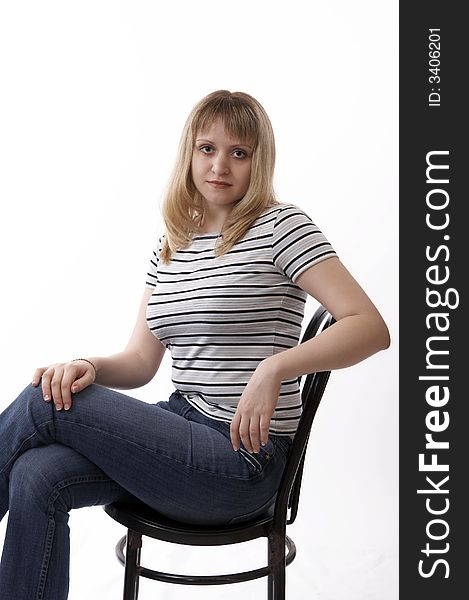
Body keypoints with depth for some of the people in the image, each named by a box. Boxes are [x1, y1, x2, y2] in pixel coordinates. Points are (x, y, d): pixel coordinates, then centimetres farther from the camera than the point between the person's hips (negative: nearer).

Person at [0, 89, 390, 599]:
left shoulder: (279, 225, -6)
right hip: (183, 428, 6)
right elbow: (142, 361, 11)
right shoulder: (170, 243, 13)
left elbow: (371, 328, -15)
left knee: (42, 404, -15)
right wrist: (89, 366, -11)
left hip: (245, 457, -6)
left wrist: (274, 368, -27)